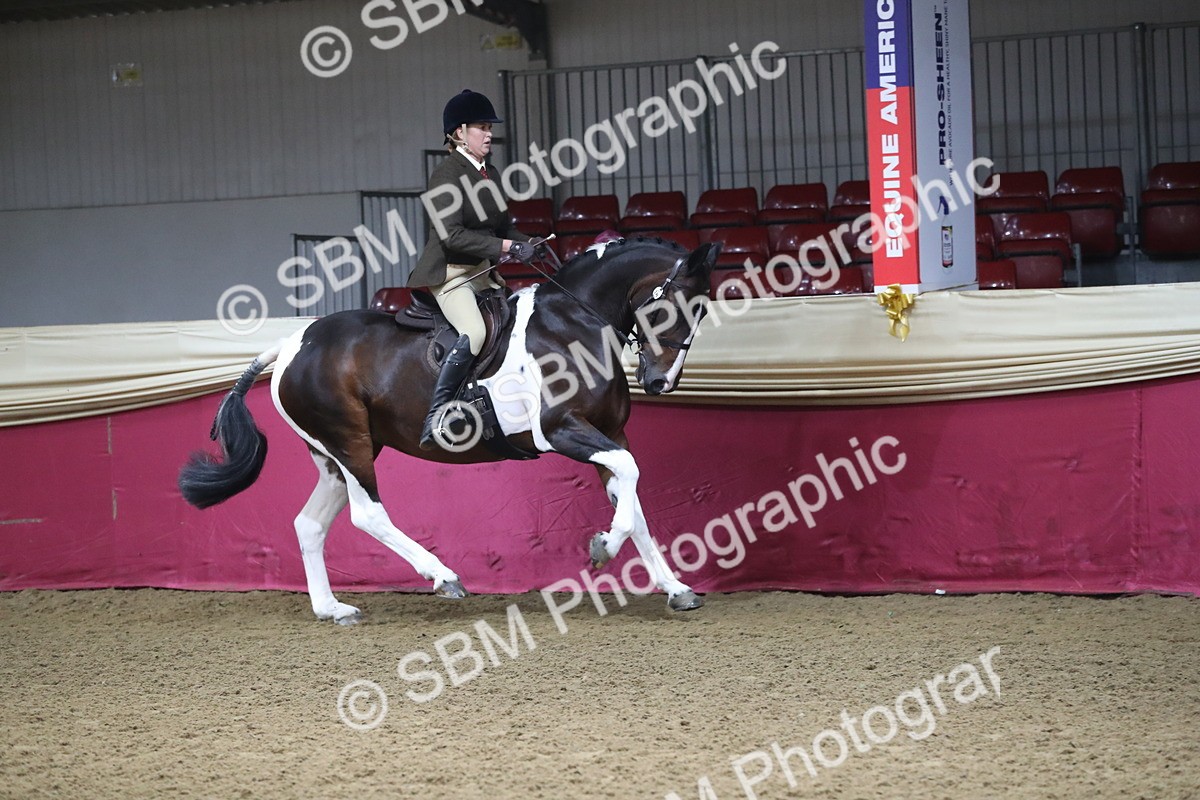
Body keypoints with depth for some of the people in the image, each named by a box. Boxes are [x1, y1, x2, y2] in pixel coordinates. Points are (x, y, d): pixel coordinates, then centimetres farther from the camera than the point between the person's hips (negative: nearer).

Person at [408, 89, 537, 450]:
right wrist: (507, 247, -24)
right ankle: (435, 417, -24)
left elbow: (503, 227, 21)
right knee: (474, 332, -29)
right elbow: (451, 235, -22)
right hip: (447, 274, -9)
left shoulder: (488, 175, 13)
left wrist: (527, 244, 0)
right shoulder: (447, 173, -13)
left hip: (481, 273, 10)